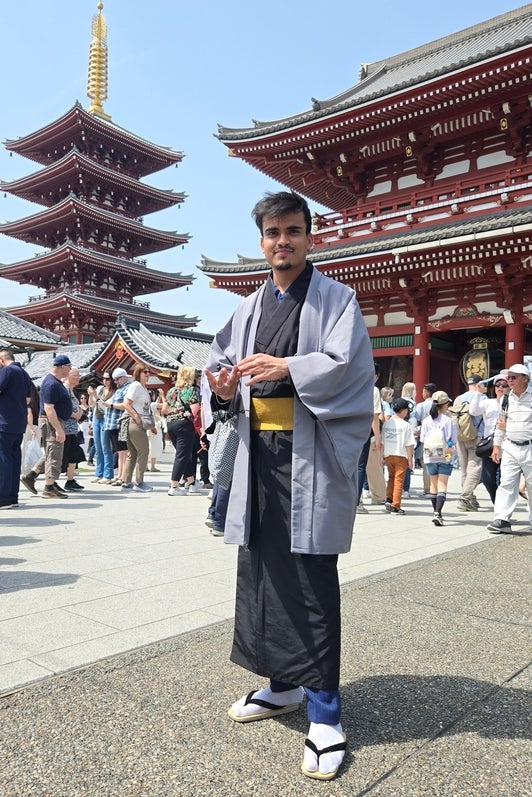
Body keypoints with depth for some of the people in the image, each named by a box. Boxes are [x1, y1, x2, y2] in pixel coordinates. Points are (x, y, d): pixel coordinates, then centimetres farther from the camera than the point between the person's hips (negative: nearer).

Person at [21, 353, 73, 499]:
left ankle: (30, 476, 19)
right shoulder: (52, 384, -19)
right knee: (54, 455, -4)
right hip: (52, 422, -10)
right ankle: (49, 488, 3)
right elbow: (48, 408, -25)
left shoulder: (56, 381, 14)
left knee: (51, 455, 17)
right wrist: (59, 429, -27)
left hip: (54, 421, 10)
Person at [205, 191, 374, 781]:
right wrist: (223, 384, -6)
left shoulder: (335, 299, 2)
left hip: (312, 456, -5)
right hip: (259, 452, 6)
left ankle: (324, 714, 6)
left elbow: (347, 367, -11)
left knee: (310, 580, -6)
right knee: (260, 571, 10)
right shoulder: (248, 309, 18)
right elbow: (222, 363, 17)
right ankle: (284, 684, 27)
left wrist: (286, 368, -24)